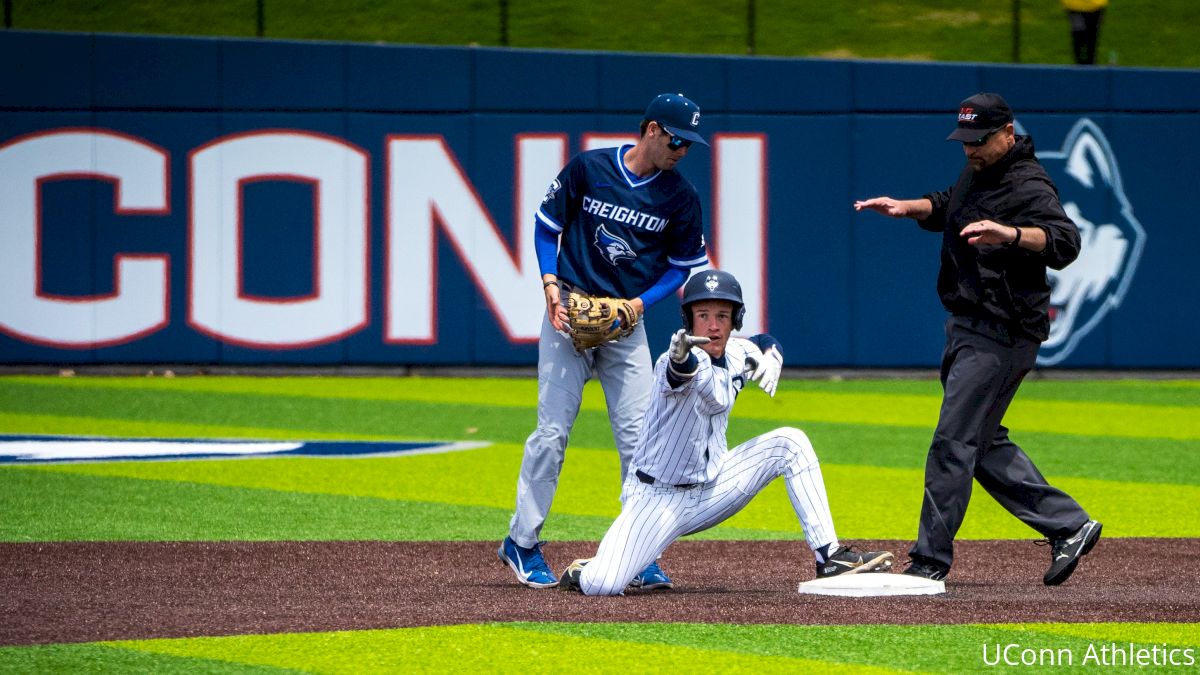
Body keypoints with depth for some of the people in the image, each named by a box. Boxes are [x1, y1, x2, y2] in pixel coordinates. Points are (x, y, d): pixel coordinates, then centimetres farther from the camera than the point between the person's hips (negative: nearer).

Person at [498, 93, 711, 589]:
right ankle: (521, 543, 7)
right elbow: (547, 224, 5)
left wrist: (642, 302, -7)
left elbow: (685, 266, 9)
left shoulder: (680, 197, 0)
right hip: (569, 313, -2)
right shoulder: (588, 168, -5)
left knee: (639, 437, -4)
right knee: (553, 431, -4)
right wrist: (550, 282, -9)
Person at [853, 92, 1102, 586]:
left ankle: (930, 561, -6)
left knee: (954, 441, -10)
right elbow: (946, 208, 31)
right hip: (967, 327, 10)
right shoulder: (978, 171, 12)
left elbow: (1065, 241, -33)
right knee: (983, 443, 15)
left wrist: (1010, 234, -49)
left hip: (1002, 336, -10)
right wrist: (908, 208, 11)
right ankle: (1069, 525, 19)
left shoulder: (1028, 187, -17)